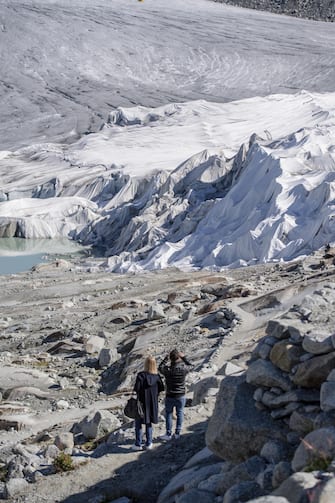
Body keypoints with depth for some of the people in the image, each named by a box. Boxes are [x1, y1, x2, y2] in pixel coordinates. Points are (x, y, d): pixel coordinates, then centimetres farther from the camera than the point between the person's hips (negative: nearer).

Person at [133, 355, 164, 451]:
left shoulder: (141, 375, -18)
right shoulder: (157, 376, -6)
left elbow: (136, 388, -20)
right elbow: (161, 388, 1)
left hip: (142, 401, -4)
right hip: (152, 403, 4)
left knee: (138, 423, 8)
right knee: (149, 423, 17)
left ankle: (138, 444, 9)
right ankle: (148, 443, 19)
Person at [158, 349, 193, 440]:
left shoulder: (167, 369, -18)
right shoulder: (183, 368, -16)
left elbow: (160, 367, 7)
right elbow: (191, 366, 7)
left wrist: (166, 358, 10)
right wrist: (184, 357, 11)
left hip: (170, 397, -1)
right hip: (181, 396, 1)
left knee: (169, 414, 13)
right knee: (180, 413, 15)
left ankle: (168, 434, 17)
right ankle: (177, 433, 19)